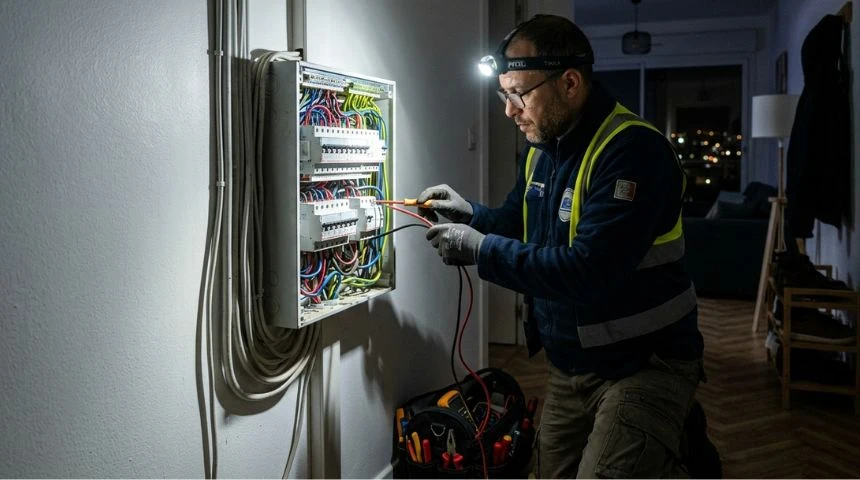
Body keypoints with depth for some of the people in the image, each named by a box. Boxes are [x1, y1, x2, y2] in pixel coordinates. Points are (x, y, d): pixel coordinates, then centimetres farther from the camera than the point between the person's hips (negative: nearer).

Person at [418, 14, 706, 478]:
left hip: (643, 364, -8)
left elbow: (591, 271, -31)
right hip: (569, 363, 9)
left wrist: (481, 250, -27)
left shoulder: (633, 150, -24)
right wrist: (470, 214, -3)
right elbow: (524, 225, 18)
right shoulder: (540, 147, 4)